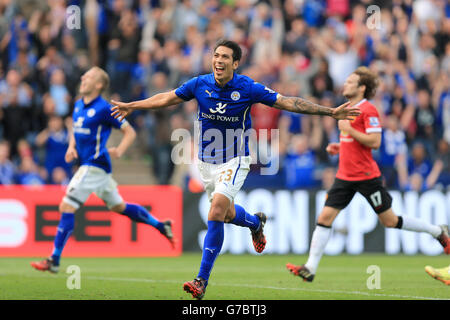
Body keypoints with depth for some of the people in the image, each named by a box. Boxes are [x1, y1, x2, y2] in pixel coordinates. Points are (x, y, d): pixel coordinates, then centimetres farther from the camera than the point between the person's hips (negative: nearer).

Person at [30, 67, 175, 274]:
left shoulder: (103, 109, -13)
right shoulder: (78, 105, 11)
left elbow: (130, 132, -8)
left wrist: (119, 151, -24)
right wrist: (71, 147, 7)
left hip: (95, 165, -9)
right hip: (86, 163, 9)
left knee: (67, 207, -13)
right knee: (118, 206, 19)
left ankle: (54, 260, -11)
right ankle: (161, 226, 32)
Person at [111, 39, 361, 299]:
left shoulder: (248, 88, -14)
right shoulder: (200, 84, -7)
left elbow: (286, 102, -9)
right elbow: (167, 99, 9)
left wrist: (331, 112, -12)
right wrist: (131, 106, 13)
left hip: (235, 161, -4)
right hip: (207, 162, 4)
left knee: (216, 212, -21)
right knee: (228, 214, 17)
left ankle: (202, 280, -19)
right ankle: (256, 222, 55)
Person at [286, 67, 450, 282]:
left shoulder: (368, 110, -13)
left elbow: (374, 142, -21)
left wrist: (349, 130, -21)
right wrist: (340, 147, 12)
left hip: (366, 176, -8)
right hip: (345, 175, 8)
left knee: (390, 220, 3)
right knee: (325, 217, -4)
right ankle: (310, 268, -5)